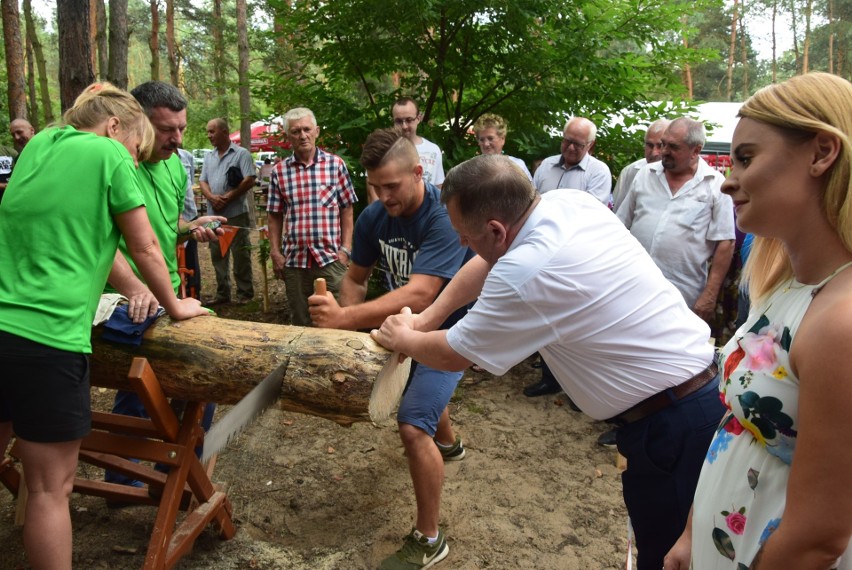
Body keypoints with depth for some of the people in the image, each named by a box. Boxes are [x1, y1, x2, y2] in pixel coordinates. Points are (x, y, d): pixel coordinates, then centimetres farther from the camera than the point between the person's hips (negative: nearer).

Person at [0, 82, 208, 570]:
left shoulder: (40, 143, 14)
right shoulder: (108, 155, -5)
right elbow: (145, 249, 0)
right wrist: (174, 306, 16)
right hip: (47, 334, -7)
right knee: (52, 488, 4)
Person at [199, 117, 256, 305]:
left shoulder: (241, 154, -2)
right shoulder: (208, 157, 16)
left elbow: (249, 181, -12)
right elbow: (202, 181, 11)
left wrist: (227, 198, -15)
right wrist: (212, 197, -10)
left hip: (236, 213, -6)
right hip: (214, 215, 6)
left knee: (240, 255, -1)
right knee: (217, 255, 10)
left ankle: (245, 293, 8)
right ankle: (222, 293, 18)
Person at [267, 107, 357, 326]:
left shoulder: (335, 164, 1)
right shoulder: (279, 171, 5)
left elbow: (347, 211, 2)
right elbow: (274, 216, 9)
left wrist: (345, 249, -4)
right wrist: (275, 253, 3)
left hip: (331, 258, -2)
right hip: (294, 260, 2)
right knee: (301, 323, 13)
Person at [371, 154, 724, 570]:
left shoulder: (523, 274, -25)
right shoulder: (572, 201, -2)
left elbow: (452, 354, -7)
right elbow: (489, 263, 14)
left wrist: (401, 339, 13)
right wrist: (424, 319, 14)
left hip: (673, 425, -8)